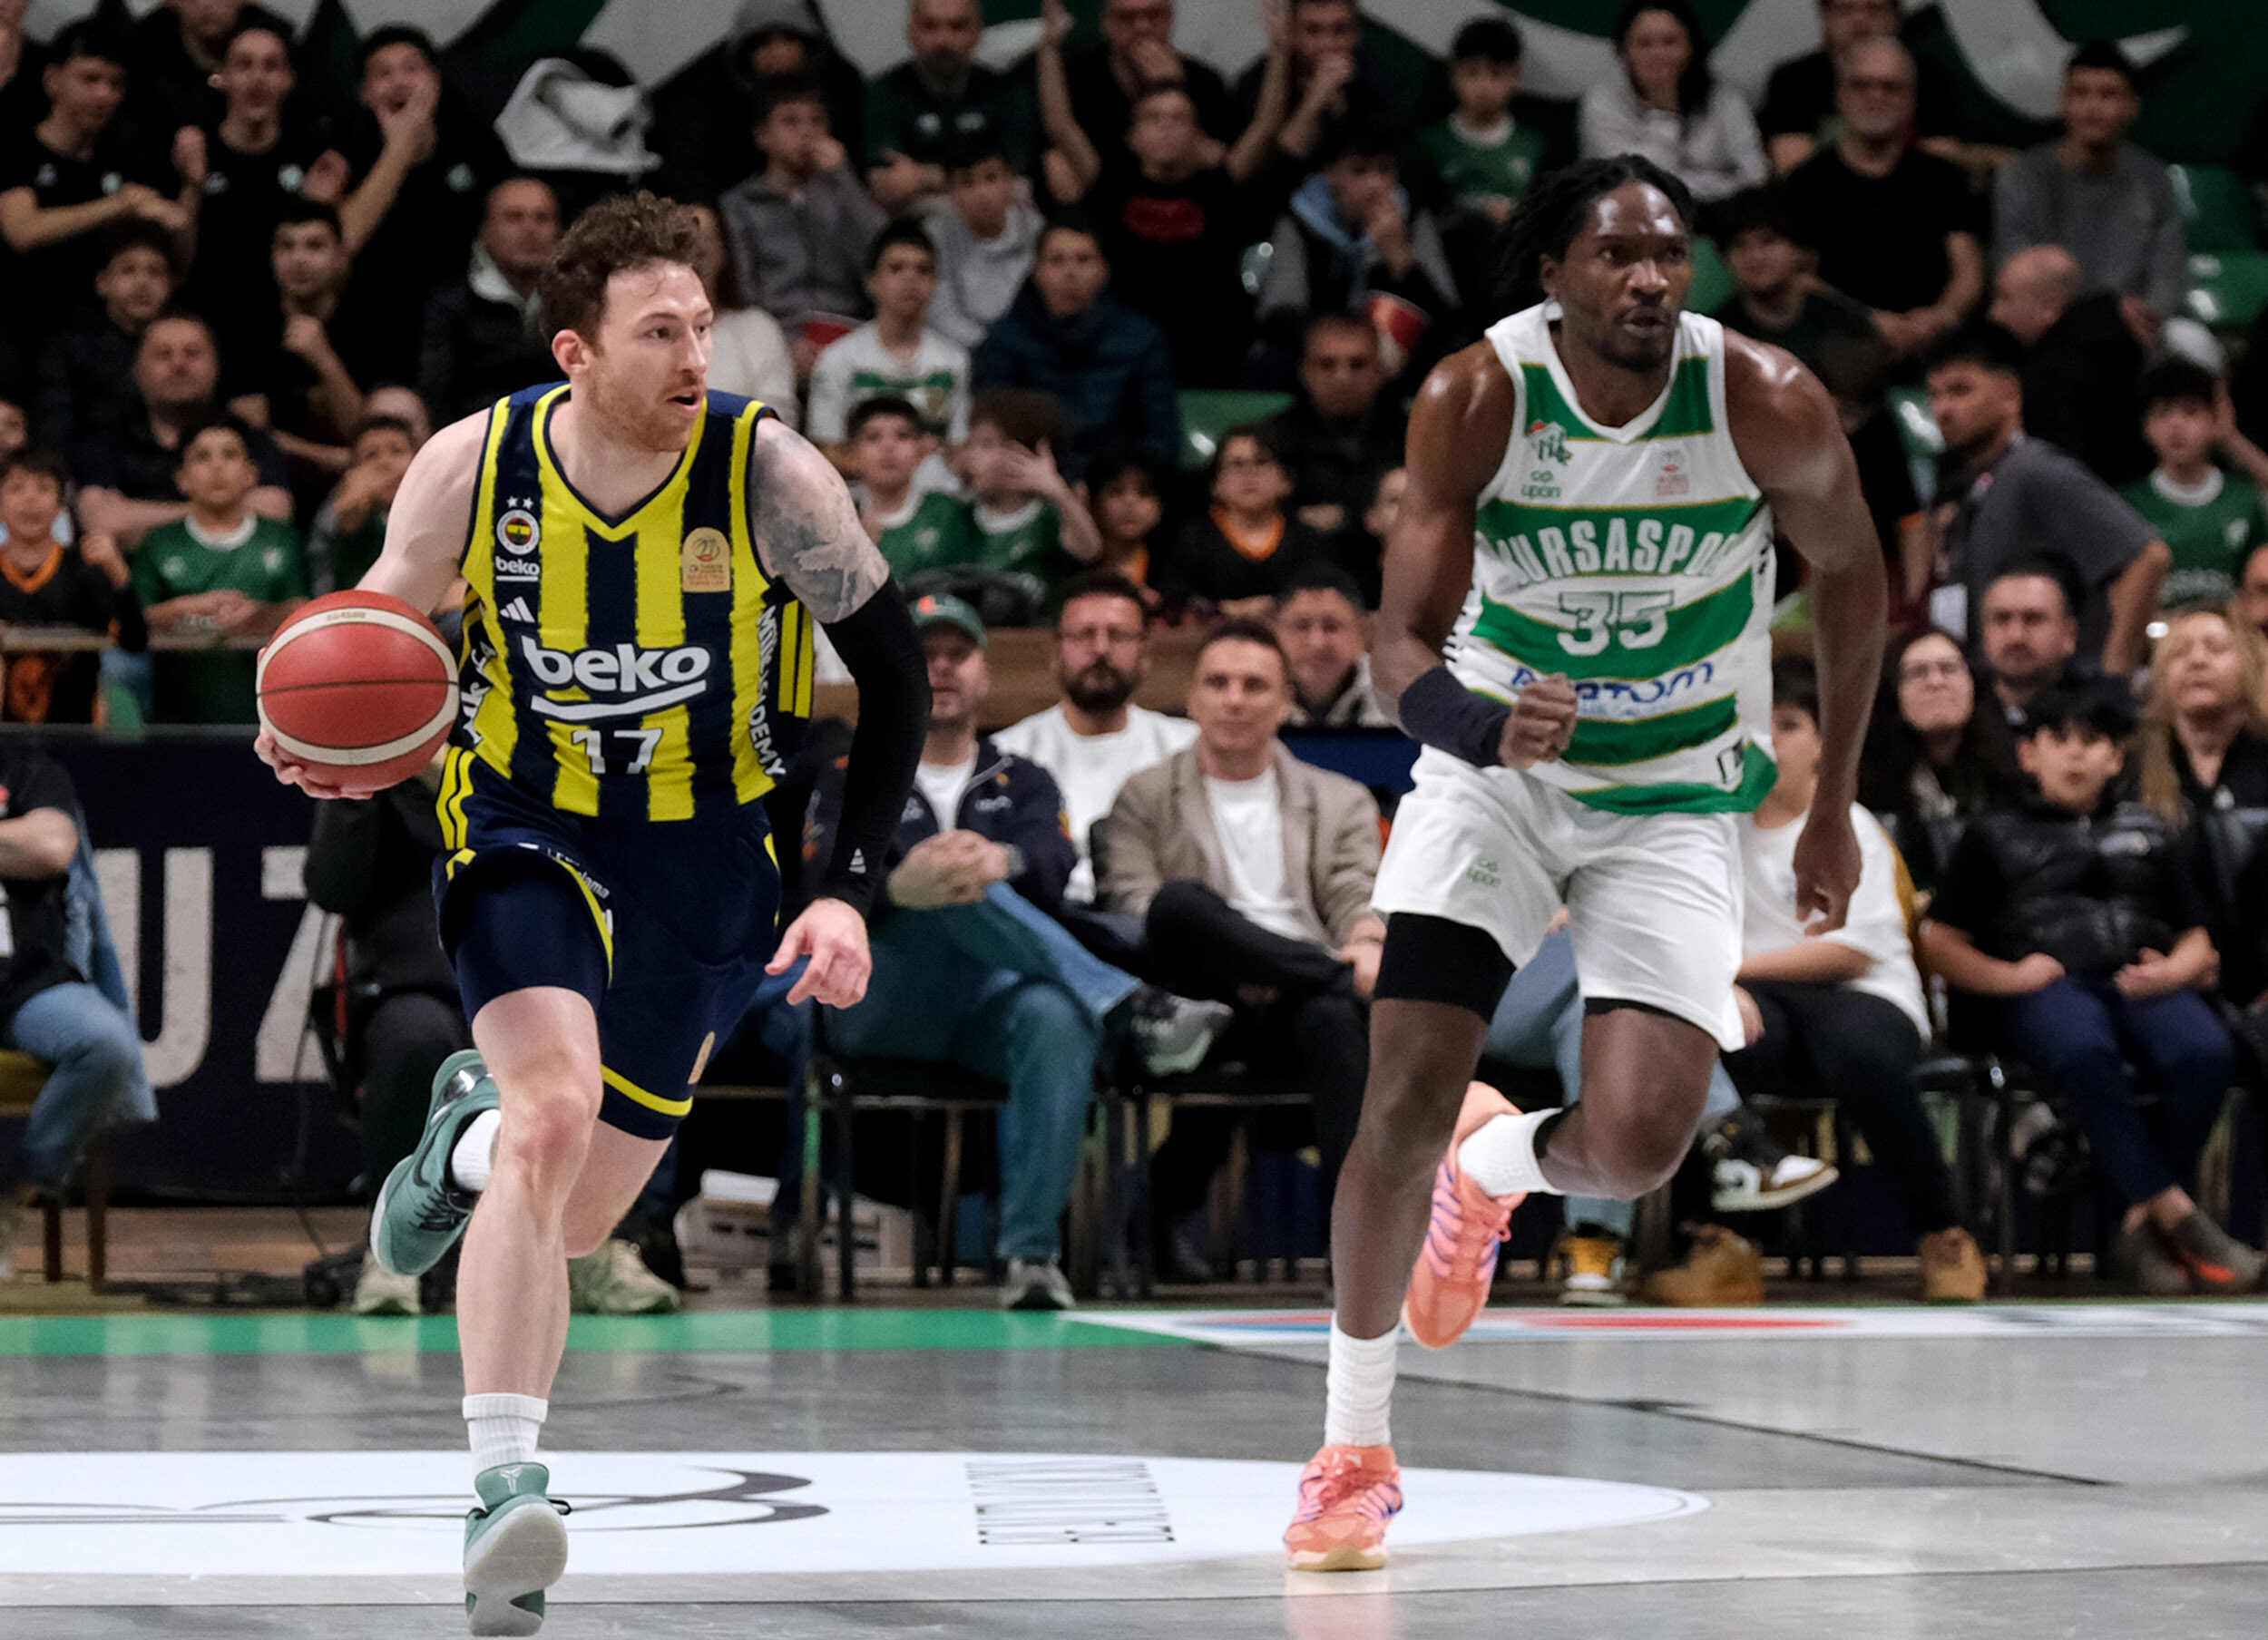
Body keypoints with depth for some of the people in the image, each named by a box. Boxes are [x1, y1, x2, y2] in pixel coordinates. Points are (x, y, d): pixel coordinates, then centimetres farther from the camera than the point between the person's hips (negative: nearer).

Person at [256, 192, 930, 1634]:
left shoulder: (768, 474, -18)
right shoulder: (471, 468, -15)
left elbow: (896, 672, -7)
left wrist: (849, 892, -14)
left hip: (704, 850, 1)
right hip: (528, 827, -1)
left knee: (577, 1214, 8)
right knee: (556, 1109, -29)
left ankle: (474, 1137, 46)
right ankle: (505, 1487, -26)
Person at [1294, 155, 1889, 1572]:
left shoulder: (1770, 405, -18)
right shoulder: (1477, 398, -20)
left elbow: (1850, 570, 1)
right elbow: (1403, 647, -21)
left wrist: (1833, 808, 6)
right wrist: (1483, 727, -45)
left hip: (1673, 797, 0)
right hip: (1492, 765, 0)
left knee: (1639, 1144, -14)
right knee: (1406, 1097, -12)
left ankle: (1497, 1164, 25)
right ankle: (1356, 1447, 6)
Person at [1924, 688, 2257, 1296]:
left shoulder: (2149, 833, 29)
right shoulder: (1996, 836, 21)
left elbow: (2196, 942, 24)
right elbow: (1940, 942, 13)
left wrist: (2172, 970, 0)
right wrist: (2008, 976, -5)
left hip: (2140, 983, 2)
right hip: (2047, 988, -2)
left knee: (2206, 1052, -34)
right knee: (2084, 1052, -41)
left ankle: (2144, 1223, -25)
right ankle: (2180, 1218, -38)